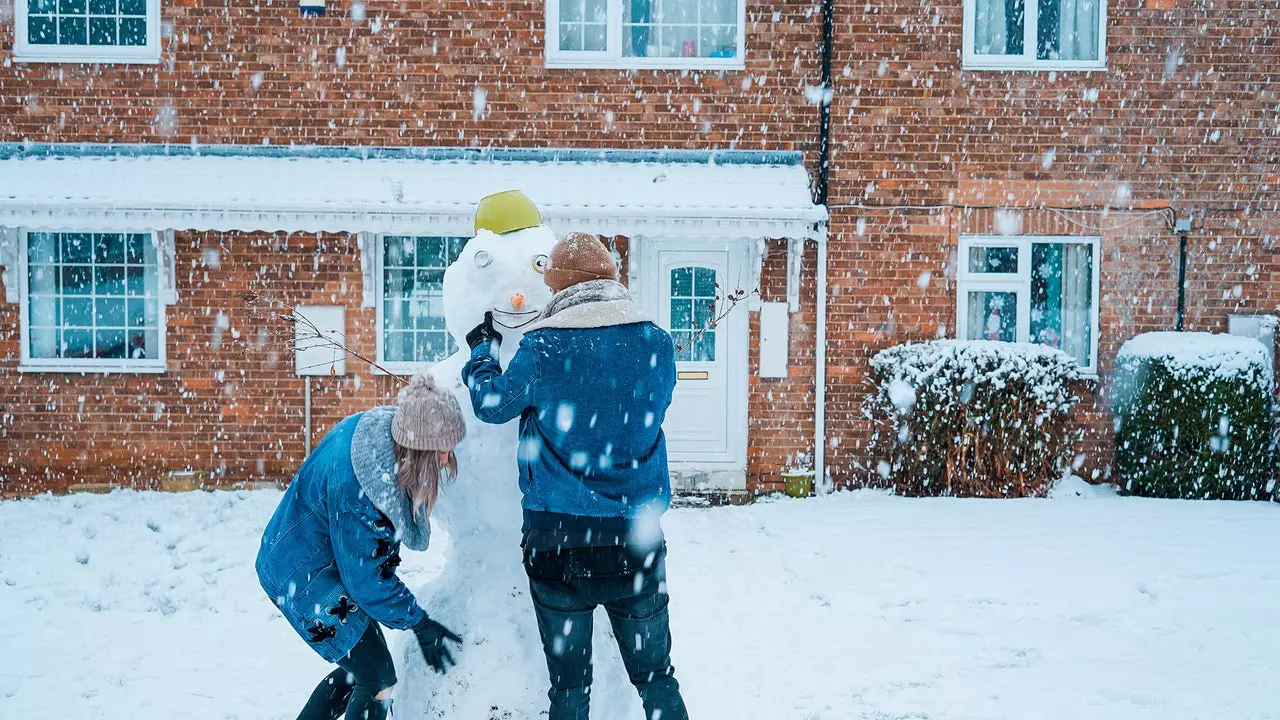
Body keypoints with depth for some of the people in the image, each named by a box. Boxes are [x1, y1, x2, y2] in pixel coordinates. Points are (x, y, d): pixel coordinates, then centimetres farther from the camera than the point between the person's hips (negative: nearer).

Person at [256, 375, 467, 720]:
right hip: (302, 578, -9)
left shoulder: (384, 427, -14)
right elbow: (368, 579, -26)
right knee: (379, 681, -6)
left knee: (356, 671, 17)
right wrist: (420, 624, -16)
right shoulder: (353, 488, -37)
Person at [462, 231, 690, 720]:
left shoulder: (542, 348, -11)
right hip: (637, 538, 2)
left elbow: (492, 404, 4)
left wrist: (481, 349, 24)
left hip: (558, 538, -2)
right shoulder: (657, 344, -2)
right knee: (656, 676, 15)